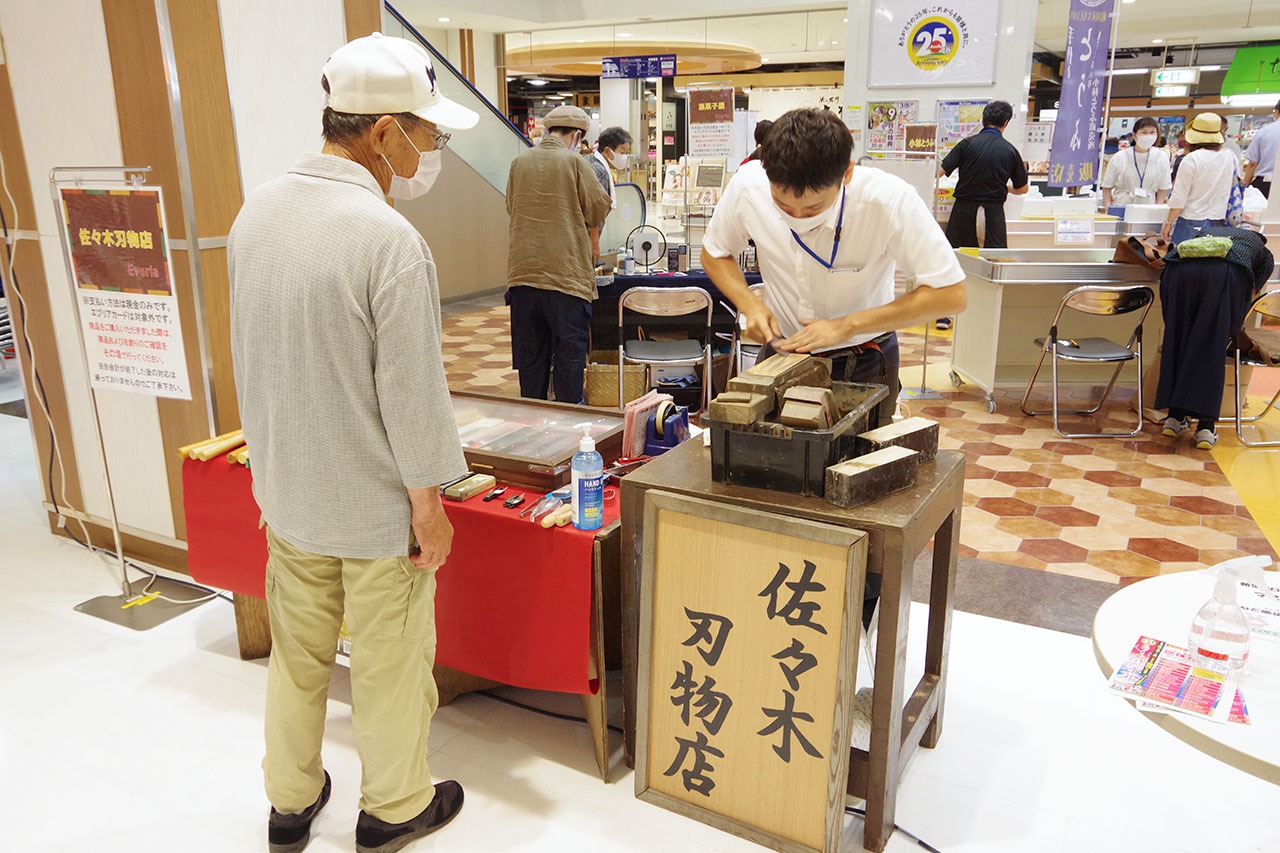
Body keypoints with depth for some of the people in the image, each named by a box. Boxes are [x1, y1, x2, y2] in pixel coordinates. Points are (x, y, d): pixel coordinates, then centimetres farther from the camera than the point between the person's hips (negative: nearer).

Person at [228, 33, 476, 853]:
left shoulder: (257, 210, 0)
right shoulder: (391, 240, -24)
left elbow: (250, 353, 9)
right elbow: (411, 392, -21)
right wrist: (430, 503, -9)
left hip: (286, 488, 7)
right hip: (375, 504, -7)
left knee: (298, 650, 22)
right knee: (389, 664, 13)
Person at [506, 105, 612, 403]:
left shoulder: (519, 163, 6)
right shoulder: (575, 162, -7)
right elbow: (599, 209, -3)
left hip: (523, 272, 4)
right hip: (566, 273, -4)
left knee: (529, 351, 13)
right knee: (570, 349, 6)